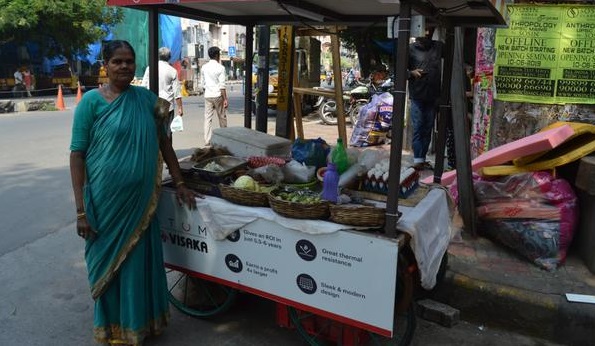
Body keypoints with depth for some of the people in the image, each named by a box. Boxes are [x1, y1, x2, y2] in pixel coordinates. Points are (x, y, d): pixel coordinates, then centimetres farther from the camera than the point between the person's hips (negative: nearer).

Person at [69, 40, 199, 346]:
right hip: (106, 200, -3)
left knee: (140, 262, 15)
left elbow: (163, 143, 12)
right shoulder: (92, 101, -7)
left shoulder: (147, 98, 5)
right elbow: (77, 154, -9)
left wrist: (179, 184, 8)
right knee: (108, 263, 11)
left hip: (141, 200, 4)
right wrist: (81, 209, -13)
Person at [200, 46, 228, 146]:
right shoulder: (220, 68, -9)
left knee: (208, 118, 4)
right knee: (222, 117, 10)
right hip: (218, 95, -4)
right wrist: (225, 99, -11)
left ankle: (207, 141, 2)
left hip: (207, 96, 4)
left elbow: (203, 84, 11)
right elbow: (222, 86, -13)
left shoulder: (204, 67, 7)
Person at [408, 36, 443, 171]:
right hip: (417, 95, -3)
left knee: (428, 129, 8)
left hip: (433, 96, 3)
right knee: (418, 127, -2)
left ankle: (422, 159, 16)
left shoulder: (438, 46, 8)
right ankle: (417, 160, 1)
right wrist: (411, 72, -14)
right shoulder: (411, 49, -1)